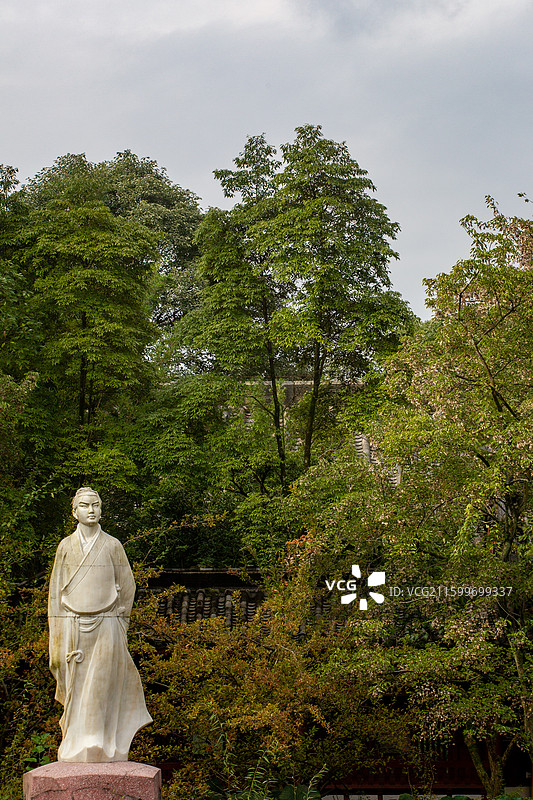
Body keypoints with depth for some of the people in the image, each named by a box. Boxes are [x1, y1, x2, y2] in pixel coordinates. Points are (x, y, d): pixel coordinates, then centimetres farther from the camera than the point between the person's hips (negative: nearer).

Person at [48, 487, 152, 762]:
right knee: (77, 692, 4)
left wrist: (118, 624, 5)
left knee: (100, 693, -6)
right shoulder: (66, 546, 8)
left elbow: (127, 586, 8)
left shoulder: (113, 546, 4)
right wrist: (58, 638, 2)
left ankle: (99, 753, -1)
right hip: (73, 629, 2)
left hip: (106, 629, -1)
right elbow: (56, 592, 8)